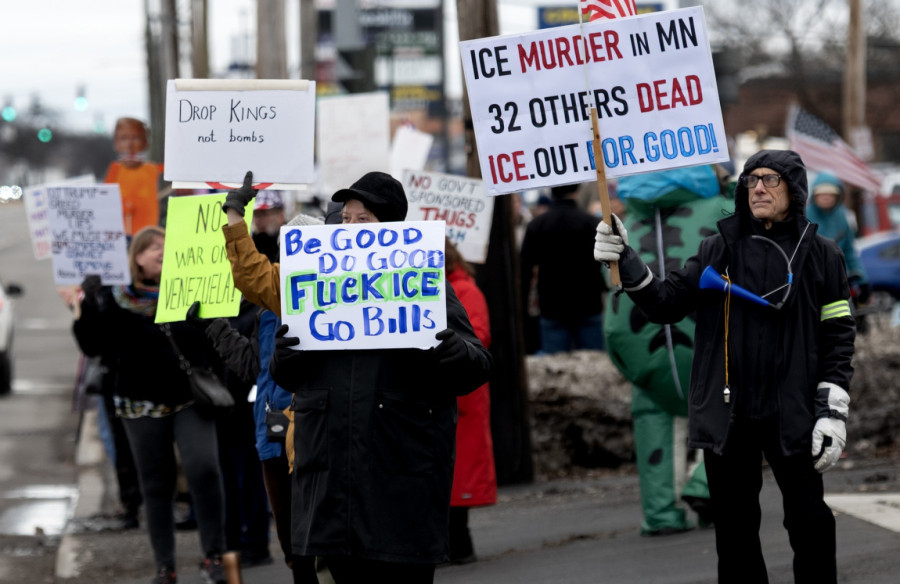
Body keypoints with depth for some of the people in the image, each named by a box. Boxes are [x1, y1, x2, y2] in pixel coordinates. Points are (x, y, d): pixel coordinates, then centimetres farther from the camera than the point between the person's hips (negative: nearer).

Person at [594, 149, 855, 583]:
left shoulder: (820, 255, 2)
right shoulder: (719, 250, 8)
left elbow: (838, 336, 1)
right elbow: (666, 304, 4)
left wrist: (833, 413, -6)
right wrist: (626, 263, -11)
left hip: (791, 418, -2)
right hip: (728, 418, 2)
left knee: (809, 523, 1)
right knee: (735, 530, 7)